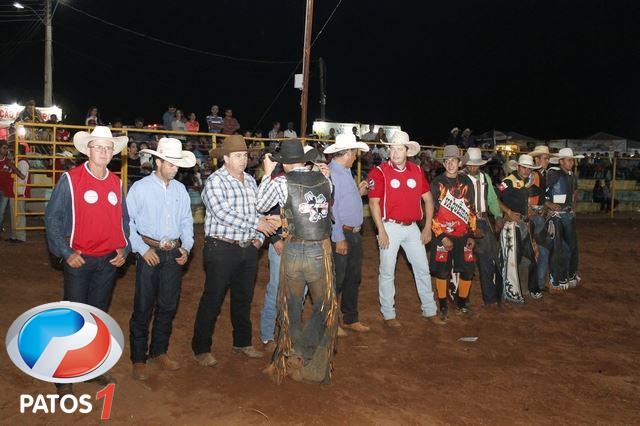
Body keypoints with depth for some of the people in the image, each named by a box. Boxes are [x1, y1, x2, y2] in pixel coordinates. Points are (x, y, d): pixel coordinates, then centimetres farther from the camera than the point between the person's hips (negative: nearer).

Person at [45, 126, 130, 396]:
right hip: (79, 260, -4)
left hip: (109, 261, 5)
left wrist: (123, 249, 1)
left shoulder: (116, 183, 7)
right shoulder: (70, 179, -8)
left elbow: (124, 220, 13)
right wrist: (66, 253, -14)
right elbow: (52, 218, -8)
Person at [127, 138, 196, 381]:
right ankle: (138, 359, 15)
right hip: (149, 253, -4)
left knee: (168, 306, 12)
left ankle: (158, 352, 28)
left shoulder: (180, 189, 9)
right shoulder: (140, 188, -4)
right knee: (143, 308, 1)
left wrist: (186, 246, 1)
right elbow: (127, 222, -5)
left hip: (174, 254, 4)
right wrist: (142, 249, -11)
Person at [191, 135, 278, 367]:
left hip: (248, 248, 7)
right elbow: (222, 213, -21)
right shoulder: (215, 180, -10)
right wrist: (256, 224, -20)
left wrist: (259, 237, 2)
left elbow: (259, 212, 16)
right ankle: (201, 349, 13)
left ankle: (242, 342, 31)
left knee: (244, 298, 16)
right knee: (213, 300, 0)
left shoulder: (250, 180, 12)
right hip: (221, 249, -7)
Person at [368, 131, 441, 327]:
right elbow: (374, 202, -10)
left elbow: (428, 199, 11)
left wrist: (427, 227, 6)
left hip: (412, 227, 4)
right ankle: (388, 314, 17)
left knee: (423, 269, 12)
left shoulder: (417, 171, 5)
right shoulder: (379, 172, -8)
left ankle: (429, 310, 27)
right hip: (390, 227, -4)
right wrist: (381, 231, -14)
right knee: (387, 272, 3)